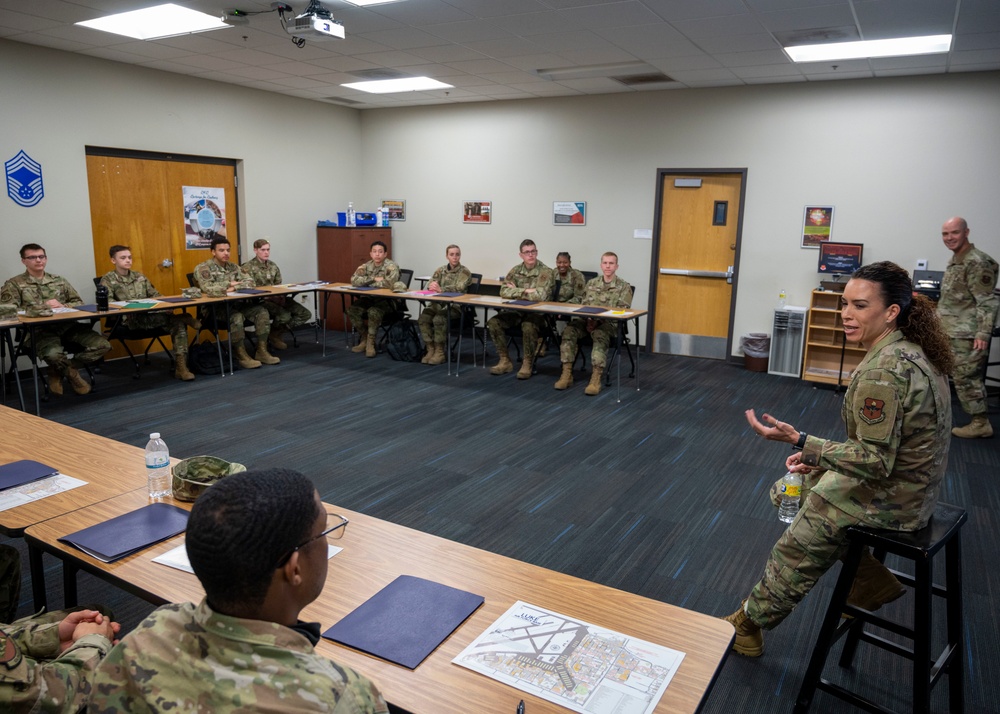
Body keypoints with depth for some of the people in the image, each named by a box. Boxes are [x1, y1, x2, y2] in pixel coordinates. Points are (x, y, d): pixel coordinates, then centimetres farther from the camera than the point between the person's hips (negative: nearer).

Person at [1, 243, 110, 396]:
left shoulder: (60, 281, 21)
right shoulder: (13, 284, 9)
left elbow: (79, 303, 16)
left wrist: (62, 306, -6)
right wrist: (43, 306, -11)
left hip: (67, 326, 4)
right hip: (39, 330, -4)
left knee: (102, 345, -18)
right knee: (53, 354, -38)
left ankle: (59, 371, 3)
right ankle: (71, 373, 2)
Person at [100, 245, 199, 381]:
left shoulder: (140, 277, 22)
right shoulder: (108, 279, 6)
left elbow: (155, 295, 25)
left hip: (152, 316, 5)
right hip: (128, 320, -5)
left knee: (178, 323, -23)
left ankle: (180, 365, -25)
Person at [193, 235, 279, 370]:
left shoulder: (234, 267, 13)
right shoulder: (203, 268, -7)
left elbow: (250, 282, 1)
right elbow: (208, 289, -24)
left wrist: (234, 288, -17)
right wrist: (228, 284, -13)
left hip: (236, 304, 6)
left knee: (261, 311, -14)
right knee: (236, 317, -35)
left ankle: (262, 351, -11)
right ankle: (241, 355, -20)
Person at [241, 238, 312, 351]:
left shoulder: (273, 266, 14)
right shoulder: (248, 267, -7)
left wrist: (281, 297, -7)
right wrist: (272, 297, -23)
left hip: (277, 298, 7)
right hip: (259, 300, -7)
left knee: (305, 314, -8)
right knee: (285, 315, -33)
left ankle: (277, 333, 5)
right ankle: (272, 335, 1)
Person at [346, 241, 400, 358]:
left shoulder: (391, 266, -11)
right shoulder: (366, 266, 3)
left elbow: (389, 283, -28)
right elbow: (354, 280, -10)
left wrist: (367, 283, -15)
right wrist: (374, 279, -19)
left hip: (387, 300, -5)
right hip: (370, 298, 5)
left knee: (374, 312, -34)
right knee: (352, 310, -18)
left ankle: (370, 342, -14)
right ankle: (364, 338, 2)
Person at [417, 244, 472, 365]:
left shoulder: (465, 272, 0)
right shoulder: (441, 270, 16)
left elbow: (459, 288, -15)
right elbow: (430, 285, 6)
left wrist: (440, 289, -26)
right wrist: (433, 285, -20)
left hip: (455, 305, -5)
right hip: (438, 304, 5)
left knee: (439, 319, -32)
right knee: (422, 318, -22)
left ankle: (439, 352, -18)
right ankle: (430, 350, -12)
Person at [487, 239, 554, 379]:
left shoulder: (546, 272, -10)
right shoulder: (515, 270, 6)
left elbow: (540, 296, -23)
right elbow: (504, 291, -6)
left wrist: (517, 291, -10)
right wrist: (526, 291, -17)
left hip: (537, 312, -5)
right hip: (516, 310, 5)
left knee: (528, 327, -37)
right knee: (493, 322, -16)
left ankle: (528, 363, -15)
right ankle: (505, 361, -6)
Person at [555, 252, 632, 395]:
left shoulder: (624, 287, 5)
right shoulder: (592, 283, 19)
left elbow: (622, 312, -5)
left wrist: (598, 320, -17)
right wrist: (589, 319, -8)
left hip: (609, 323, -4)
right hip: (588, 319, 4)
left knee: (599, 336, -38)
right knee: (569, 331, -26)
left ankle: (596, 379, -41)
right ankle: (567, 374, -25)